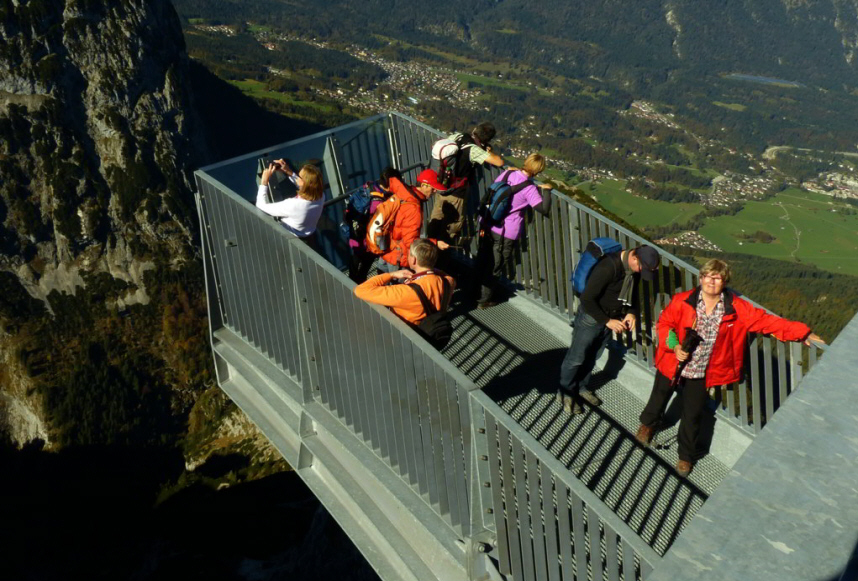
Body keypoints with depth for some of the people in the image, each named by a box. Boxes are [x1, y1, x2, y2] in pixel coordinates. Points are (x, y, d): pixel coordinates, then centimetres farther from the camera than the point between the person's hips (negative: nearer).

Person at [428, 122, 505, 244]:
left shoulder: (456, 136, -2)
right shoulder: (473, 150, -23)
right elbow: (499, 162, -27)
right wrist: (488, 151, -6)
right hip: (456, 194, -8)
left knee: (436, 220, 22)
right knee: (451, 227, 8)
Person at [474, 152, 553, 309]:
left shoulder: (506, 174, 0)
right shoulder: (529, 189, -18)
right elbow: (544, 209, -22)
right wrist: (546, 190, -11)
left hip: (489, 226, 6)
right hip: (506, 233, -6)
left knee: (482, 262, 23)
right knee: (495, 268, 13)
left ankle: (475, 292, 42)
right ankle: (484, 300, 26)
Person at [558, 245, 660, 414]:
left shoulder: (635, 268, -8)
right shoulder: (608, 267, -32)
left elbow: (632, 292, 11)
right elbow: (587, 299, -28)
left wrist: (631, 312, -7)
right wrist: (607, 321, -25)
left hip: (611, 318, 7)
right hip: (592, 318, -7)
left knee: (593, 357, 20)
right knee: (576, 358, 7)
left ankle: (581, 387, 39)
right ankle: (565, 393, 24)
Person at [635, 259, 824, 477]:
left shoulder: (736, 309, -12)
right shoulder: (682, 301, -14)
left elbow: (766, 321, -8)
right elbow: (664, 323, -5)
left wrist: (802, 332, -9)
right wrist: (674, 346, -20)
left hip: (701, 373, 0)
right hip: (672, 364, 0)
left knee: (692, 416, 10)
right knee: (659, 397, 24)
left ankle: (686, 457, 34)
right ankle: (648, 423, 58)